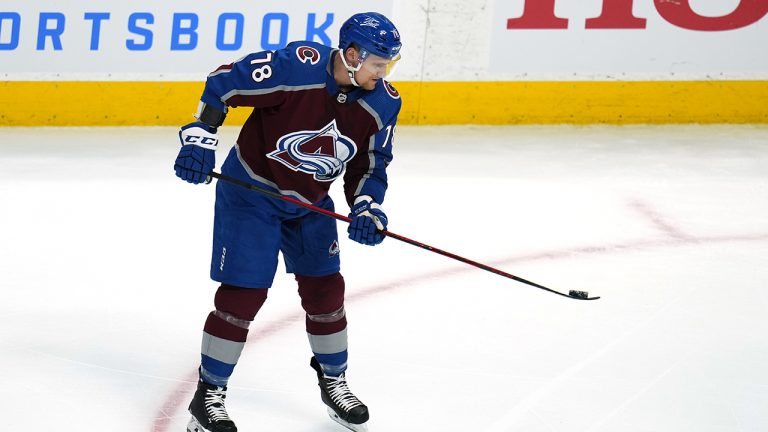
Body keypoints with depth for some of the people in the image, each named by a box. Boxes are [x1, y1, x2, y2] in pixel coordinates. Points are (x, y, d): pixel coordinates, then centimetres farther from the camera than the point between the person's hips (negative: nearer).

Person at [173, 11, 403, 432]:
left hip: (311, 203, 6)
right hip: (250, 190, -5)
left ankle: (333, 382, 30)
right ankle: (209, 393, 7)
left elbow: (370, 165, 1)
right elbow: (223, 82, -20)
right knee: (243, 293, -7)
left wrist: (367, 208, -14)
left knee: (325, 289, 10)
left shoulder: (383, 102, -11)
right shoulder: (297, 64, -29)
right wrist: (200, 136, -26)